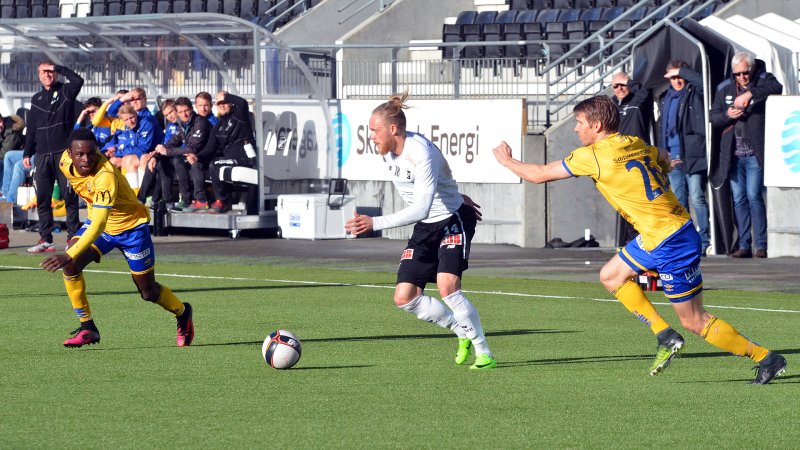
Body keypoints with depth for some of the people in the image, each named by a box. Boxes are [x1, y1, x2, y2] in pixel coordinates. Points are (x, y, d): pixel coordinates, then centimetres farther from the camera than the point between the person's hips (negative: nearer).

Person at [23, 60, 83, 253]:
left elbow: (78, 80, -18)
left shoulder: (66, 92, 4)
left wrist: (57, 67, -8)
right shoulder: (37, 99, 17)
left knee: (69, 197, -4)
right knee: (42, 199, 2)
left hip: (64, 153, -5)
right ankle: (45, 239, 6)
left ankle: (73, 236, 0)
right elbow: (31, 129, 18)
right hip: (42, 155, 5)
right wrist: (27, 153, 11)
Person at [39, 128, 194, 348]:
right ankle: (87, 328, -8)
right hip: (97, 220, 6)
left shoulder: (106, 177, -40)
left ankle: (182, 313, 39)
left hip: (131, 226, -6)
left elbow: (98, 225, -47)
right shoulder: (66, 162, -18)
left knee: (148, 292, 6)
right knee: (71, 266, -20)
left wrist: (69, 255, -57)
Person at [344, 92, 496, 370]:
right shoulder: (389, 151, -1)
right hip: (425, 228, 8)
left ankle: (484, 353, -12)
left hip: (454, 220, -8)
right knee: (405, 298, -3)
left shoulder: (421, 154, -28)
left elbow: (420, 209, -35)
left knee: (447, 286, -26)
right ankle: (465, 335, 16)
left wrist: (375, 224, -40)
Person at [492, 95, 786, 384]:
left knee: (694, 321, -1)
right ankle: (666, 337, 16)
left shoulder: (594, 156, -14)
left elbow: (540, 175, -4)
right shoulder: (635, 144, 7)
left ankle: (766, 359, 6)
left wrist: (506, 161, 12)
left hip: (670, 243, -9)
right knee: (611, 276, 18)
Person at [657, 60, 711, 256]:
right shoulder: (665, 98, 18)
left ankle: (704, 241, -11)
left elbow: (701, 81, -22)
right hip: (673, 158, 7)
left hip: (692, 156, -7)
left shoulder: (694, 93, 1)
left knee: (697, 198, -12)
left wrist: (681, 71, -10)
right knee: (678, 201, 9)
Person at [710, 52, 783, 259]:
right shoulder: (724, 88, 13)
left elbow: (777, 88, -22)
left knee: (754, 196, -12)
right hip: (734, 154, 5)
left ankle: (761, 245, -10)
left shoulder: (763, 81, 1)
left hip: (755, 153, -5)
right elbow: (714, 118, 13)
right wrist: (727, 115, -8)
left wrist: (750, 93, -32)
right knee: (739, 199, 4)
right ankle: (744, 245, 7)